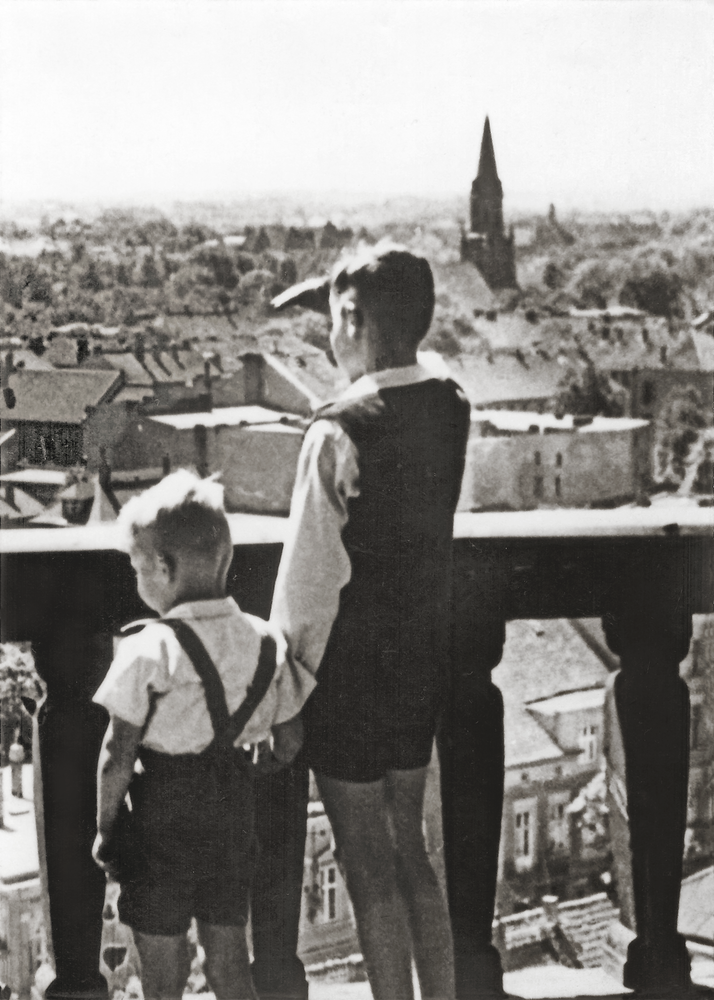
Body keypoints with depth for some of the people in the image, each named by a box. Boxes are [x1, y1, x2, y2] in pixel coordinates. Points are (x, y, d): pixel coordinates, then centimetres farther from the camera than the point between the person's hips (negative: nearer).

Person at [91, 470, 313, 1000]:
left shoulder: (148, 652, -17)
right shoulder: (265, 642, -2)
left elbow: (118, 756, -13)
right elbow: (290, 741, 4)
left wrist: (105, 827, -1)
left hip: (164, 811, -5)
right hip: (234, 805, 5)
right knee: (229, 954, 18)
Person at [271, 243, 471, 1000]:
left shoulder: (339, 433, -22)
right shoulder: (451, 407, -2)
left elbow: (309, 578, -18)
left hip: (351, 670, -7)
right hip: (424, 660, 7)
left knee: (370, 871, 8)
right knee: (410, 850, 21)